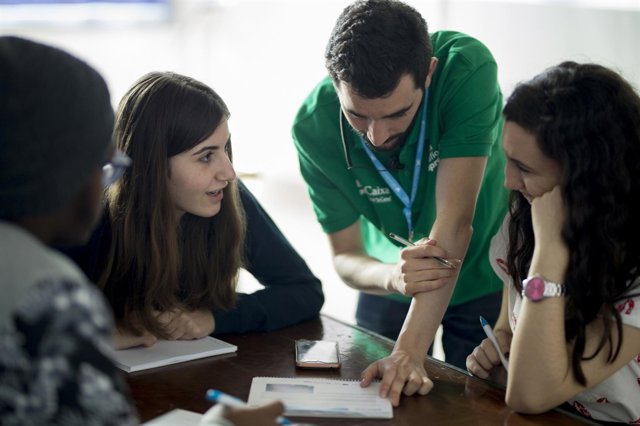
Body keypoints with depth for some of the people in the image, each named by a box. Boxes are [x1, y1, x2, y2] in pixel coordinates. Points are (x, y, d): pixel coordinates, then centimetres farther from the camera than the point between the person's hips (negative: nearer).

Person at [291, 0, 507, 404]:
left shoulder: (467, 68, -33)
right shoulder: (313, 126, -25)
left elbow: (455, 220, -36)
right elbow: (345, 256, -16)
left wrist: (409, 350, -41)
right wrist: (392, 277, -40)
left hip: (482, 276, -1)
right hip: (392, 283, 2)